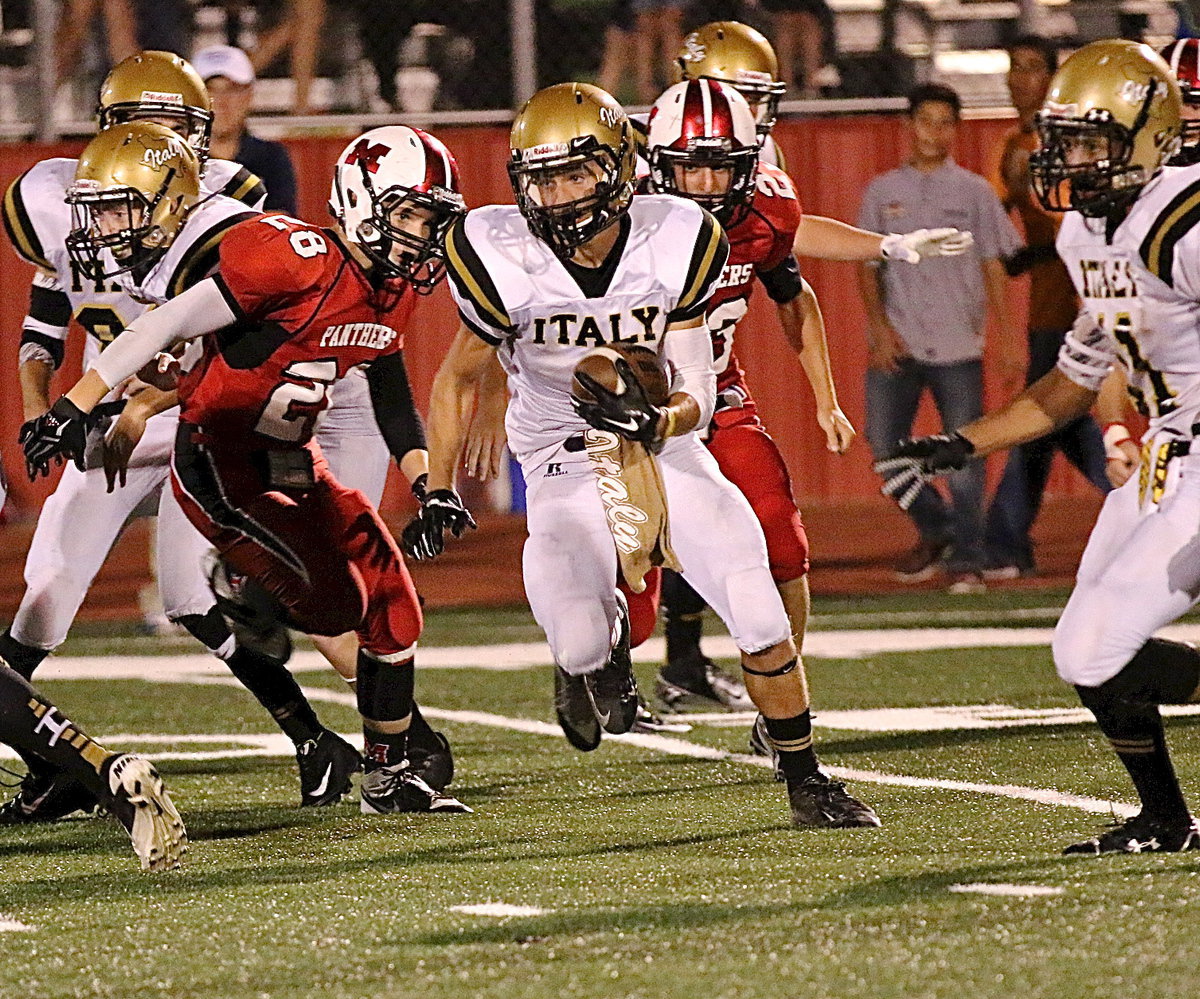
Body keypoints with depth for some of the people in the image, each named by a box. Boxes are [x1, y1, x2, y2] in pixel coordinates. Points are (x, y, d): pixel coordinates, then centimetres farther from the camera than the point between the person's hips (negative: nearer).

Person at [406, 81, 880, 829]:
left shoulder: (671, 246, -14)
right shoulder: (506, 261, -17)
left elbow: (697, 398, -10)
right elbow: (458, 378, 1)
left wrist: (655, 421, -32)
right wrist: (440, 491, -2)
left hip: (662, 446, 2)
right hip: (566, 461, -2)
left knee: (760, 617, -10)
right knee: (583, 649, -23)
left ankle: (808, 785, 9)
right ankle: (595, 654, 18)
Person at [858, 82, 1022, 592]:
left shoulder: (974, 192, 7)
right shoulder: (883, 192, 9)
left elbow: (994, 265, 6)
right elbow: (867, 264, 9)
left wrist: (1006, 336, 0)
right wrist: (879, 324, -5)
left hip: (958, 344, -2)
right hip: (897, 344, 2)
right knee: (884, 444, -1)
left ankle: (967, 559, 3)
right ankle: (935, 530, 21)